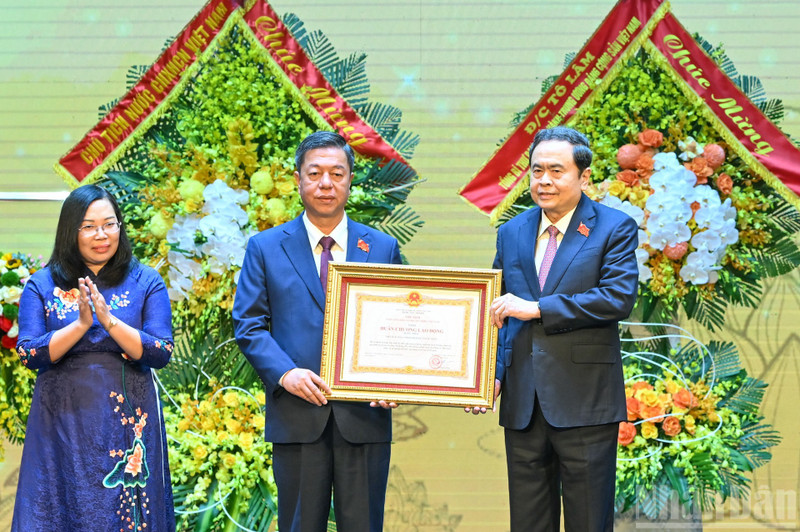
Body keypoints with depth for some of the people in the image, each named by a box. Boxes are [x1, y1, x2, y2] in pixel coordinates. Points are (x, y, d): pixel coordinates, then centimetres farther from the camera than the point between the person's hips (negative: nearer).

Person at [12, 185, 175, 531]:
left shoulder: (146, 282, 4)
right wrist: (81, 324, -18)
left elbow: (161, 354, -5)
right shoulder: (42, 285, 4)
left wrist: (109, 320, -17)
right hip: (62, 421, 0)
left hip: (127, 422, 0)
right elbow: (29, 354, -5)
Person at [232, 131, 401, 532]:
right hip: (297, 416, -1)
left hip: (364, 414, 1)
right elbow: (248, 325, 3)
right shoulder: (265, 248, 7)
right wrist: (284, 373, -14)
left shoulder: (383, 248, 10)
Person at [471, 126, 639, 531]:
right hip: (523, 404, 5)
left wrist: (537, 308, -17)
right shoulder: (511, 233, 13)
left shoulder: (614, 228, -2)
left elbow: (618, 298, -16)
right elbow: (498, 312, 15)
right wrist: (493, 374, 0)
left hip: (585, 403, -4)